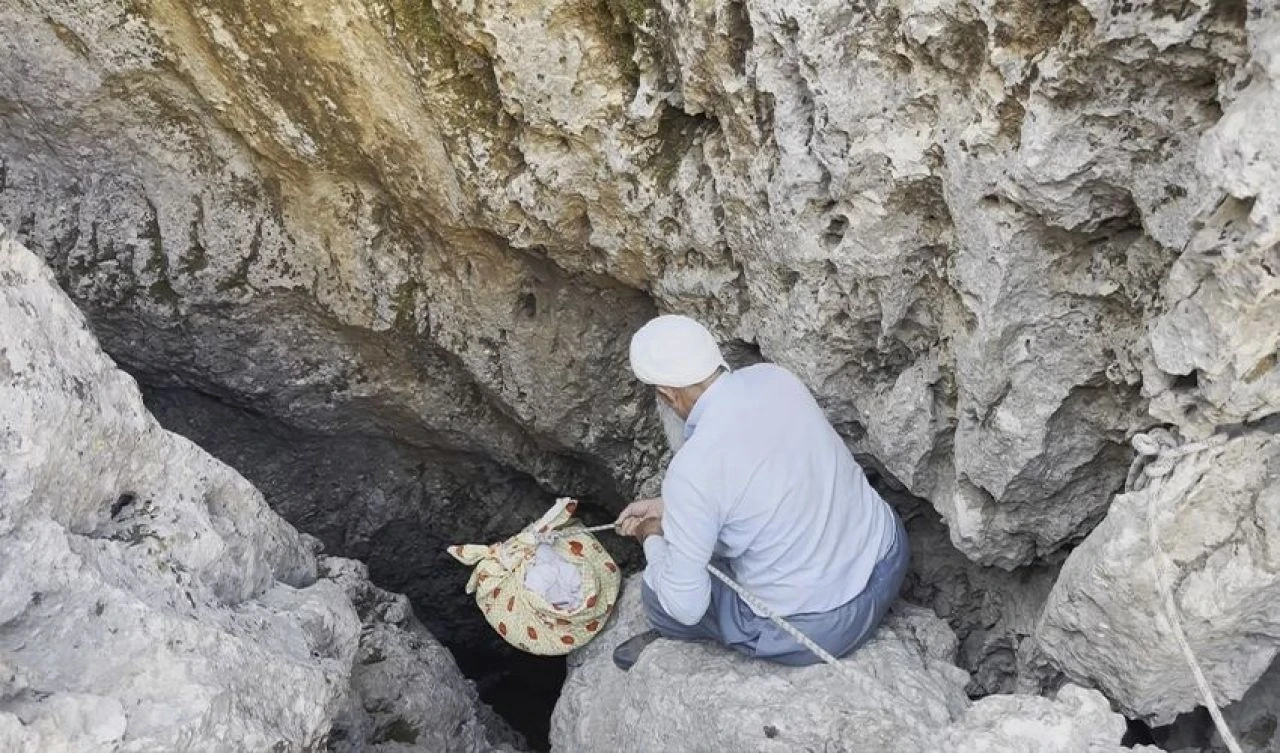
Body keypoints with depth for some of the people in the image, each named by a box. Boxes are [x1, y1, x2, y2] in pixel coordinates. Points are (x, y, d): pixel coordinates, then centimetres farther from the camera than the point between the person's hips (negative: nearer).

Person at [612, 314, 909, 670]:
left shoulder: (691, 472, -27)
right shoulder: (775, 378, -7)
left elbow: (685, 606, -18)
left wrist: (653, 539, 1)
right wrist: (667, 506, 16)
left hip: (819, 625, -7)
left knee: (658, 590, 10)